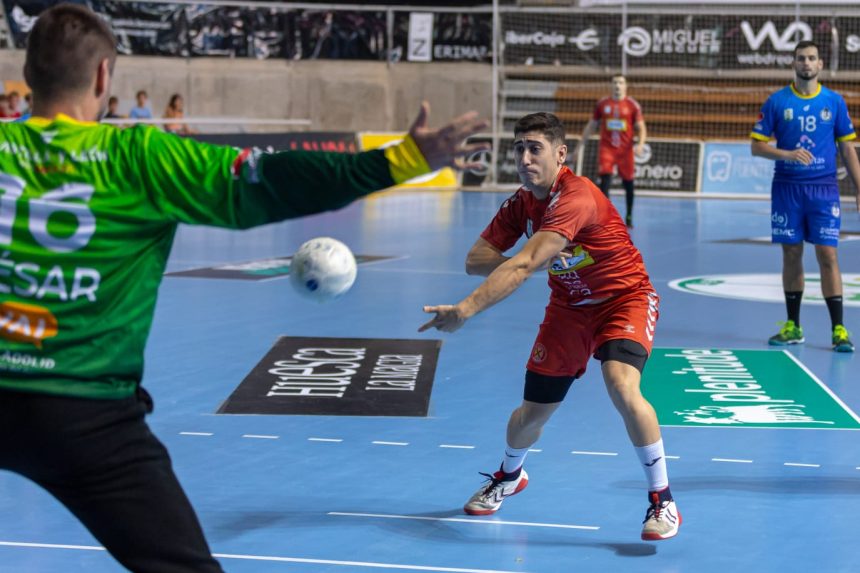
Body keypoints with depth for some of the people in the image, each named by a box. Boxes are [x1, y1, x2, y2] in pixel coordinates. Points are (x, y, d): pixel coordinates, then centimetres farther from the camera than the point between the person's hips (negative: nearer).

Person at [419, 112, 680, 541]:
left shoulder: (576, 197, -32)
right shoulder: (520, 204, -6)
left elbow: (523, 265, -41)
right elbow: (475, 260, -7)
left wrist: (466, 310, -49)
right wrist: (531, 262, -26)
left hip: (624, 299, -6)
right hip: (569, 307, 6)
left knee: (621, 385, -31)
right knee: (533, 411, 7)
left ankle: (661, 500, -17)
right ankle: (508, 477, 41)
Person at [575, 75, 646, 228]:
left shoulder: (633, 105, -1)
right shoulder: (602, 104, 5)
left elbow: (641, 128, -2)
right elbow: (591, 125, 14)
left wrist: (640, 144, -19)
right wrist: (582, 143, 10)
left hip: (625, 150, 0)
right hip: (606, 148, 0)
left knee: (628, 184, 10)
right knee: (605, 181, -15)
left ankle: (629, 217, 28)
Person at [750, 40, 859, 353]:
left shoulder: (834, 102, 4)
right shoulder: (777, 101, 2)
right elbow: (757, 146, 2)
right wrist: (787, 154, -16)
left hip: (824, 189, -1)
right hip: (787, 188, 1)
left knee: (827, 255, -6)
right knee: (791, 254, 6)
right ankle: (792, 327, 16)